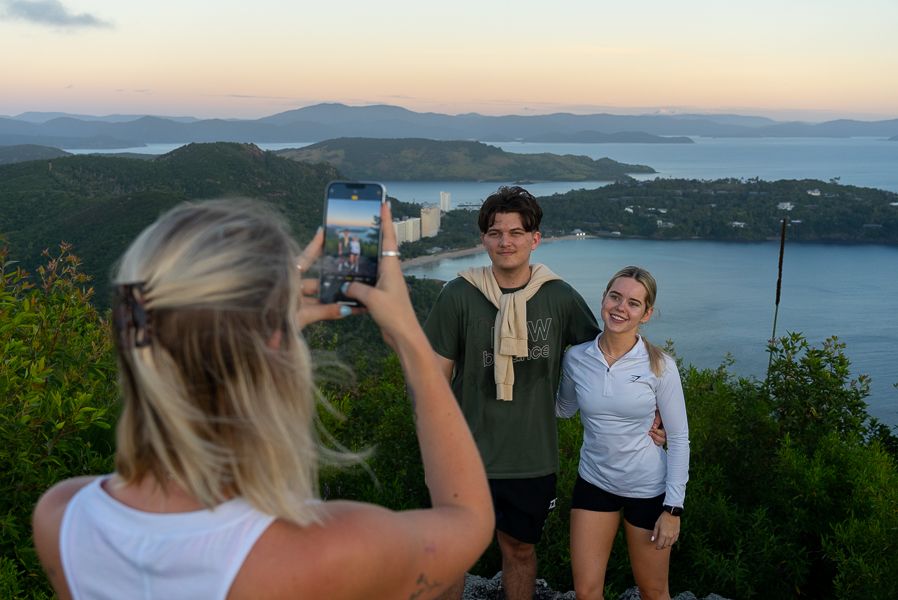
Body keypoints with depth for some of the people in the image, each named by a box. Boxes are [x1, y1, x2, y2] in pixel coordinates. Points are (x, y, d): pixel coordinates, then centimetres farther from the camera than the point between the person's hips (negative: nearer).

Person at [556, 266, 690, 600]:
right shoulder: (576, 358, -8)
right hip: (593, 482, 2)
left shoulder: (659, 366, -14)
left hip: (648, 489, -2)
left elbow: (679, 438, -7)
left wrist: (673, 507, -9)